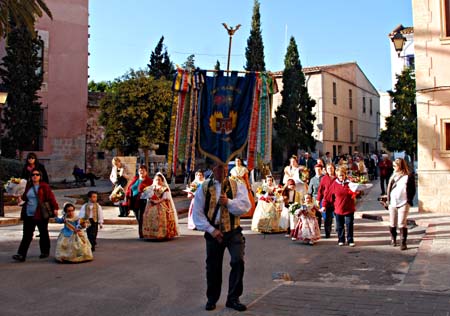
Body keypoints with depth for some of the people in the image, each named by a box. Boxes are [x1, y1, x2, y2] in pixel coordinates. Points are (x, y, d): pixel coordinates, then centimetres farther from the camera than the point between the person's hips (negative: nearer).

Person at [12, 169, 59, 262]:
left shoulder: (44, 186, -5)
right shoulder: (28, 186, 11)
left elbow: (51, 197, -7)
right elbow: (24, 197, 22)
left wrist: (55, 208, -12)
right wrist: (21, 198, 0)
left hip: (41, 215, -4)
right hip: (28, 215, 4)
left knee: (43, 233, 10)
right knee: (27, 235, 0)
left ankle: (45, 252, 24)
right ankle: (21, 255, -3)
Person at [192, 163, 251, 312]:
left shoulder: (237, 185, 1)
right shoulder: (204, 187, 0)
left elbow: (245, 206, -10)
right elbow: (197, 213, -2)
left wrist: (228, 202, -25)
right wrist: (210, 229, -10)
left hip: (233, 231, 0)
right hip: (213, 233, 1)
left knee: (238, 261, -16)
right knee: (213, 267, 10)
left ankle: (233, 298, 3)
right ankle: (212, 299, 32)